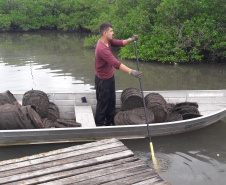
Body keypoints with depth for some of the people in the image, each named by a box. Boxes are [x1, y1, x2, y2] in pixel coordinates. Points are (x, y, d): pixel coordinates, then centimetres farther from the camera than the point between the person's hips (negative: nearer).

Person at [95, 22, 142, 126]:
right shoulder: (102, 49, -34)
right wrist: (131, 72, -45)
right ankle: (99, 124, 27)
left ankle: (109, 122, 39)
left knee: (111, 101, 21)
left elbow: (120, 43, 4)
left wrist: (130, 40, -17)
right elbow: (116, 64, -40)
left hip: (110, 77, 10)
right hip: (103, 80, -10)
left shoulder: (108, 41, -3)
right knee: (103, 103, 7)